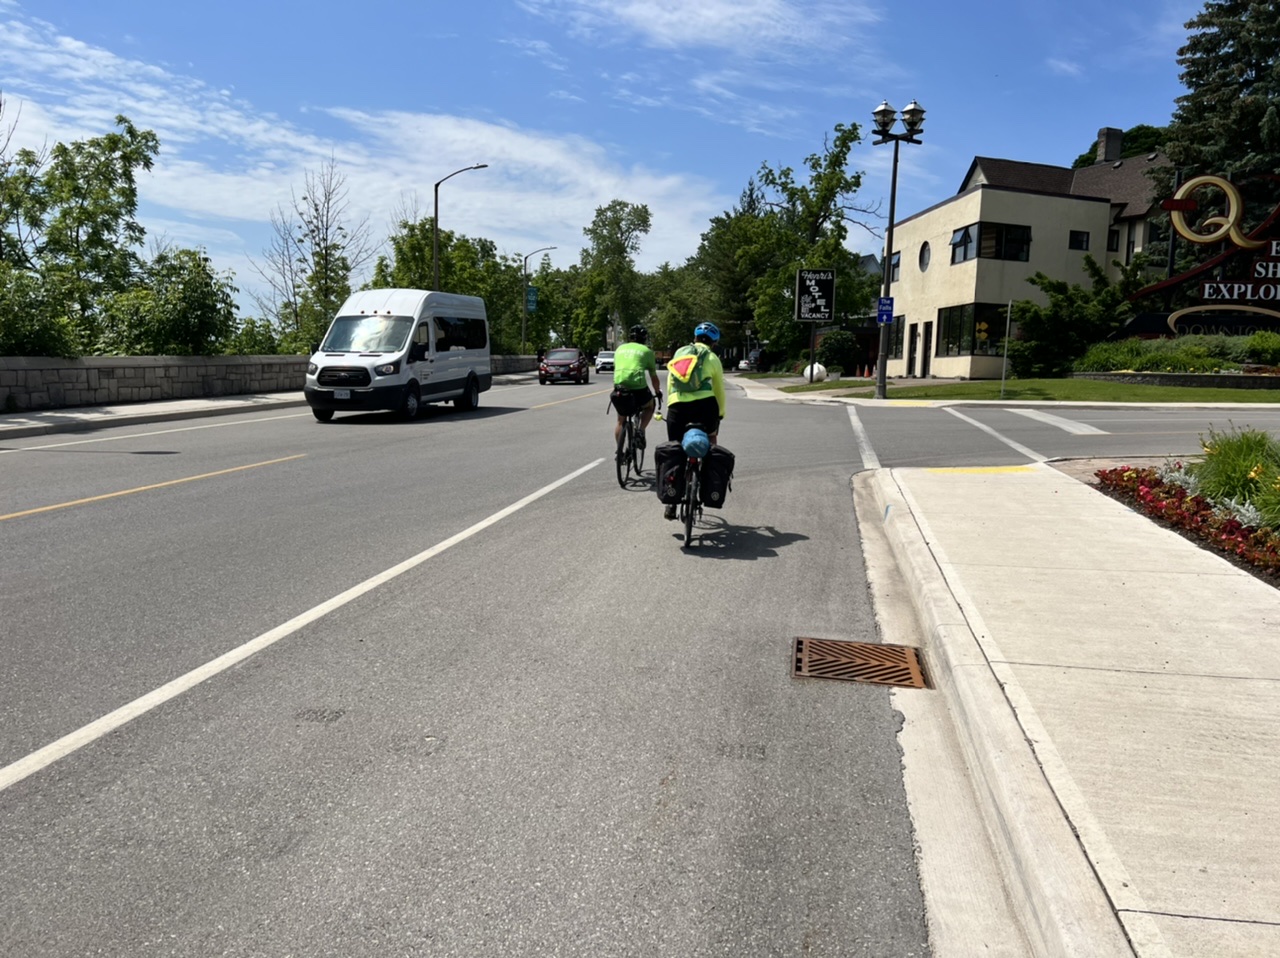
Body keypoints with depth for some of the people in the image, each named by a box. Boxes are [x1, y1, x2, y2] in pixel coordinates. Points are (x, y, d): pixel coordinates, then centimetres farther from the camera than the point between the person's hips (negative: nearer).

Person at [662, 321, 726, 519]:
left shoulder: (679, 353, 19)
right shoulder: (712, 358, 11)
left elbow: (669, 386, 20)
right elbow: (719, 390, 14)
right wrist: (721, 414, 27)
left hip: (677, 406, 2)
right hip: (704, 405, -2)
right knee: (710, 437, 30)